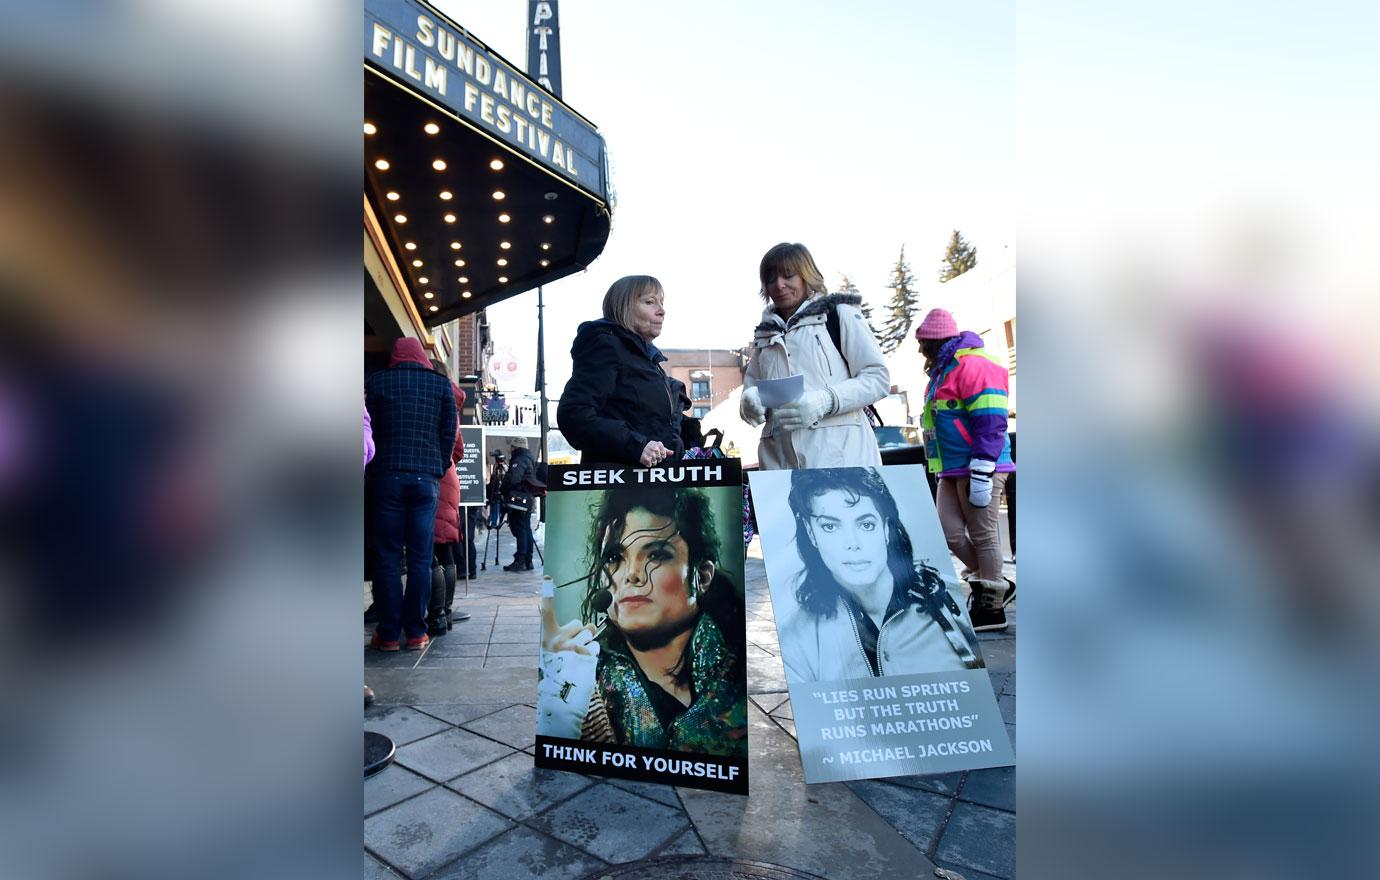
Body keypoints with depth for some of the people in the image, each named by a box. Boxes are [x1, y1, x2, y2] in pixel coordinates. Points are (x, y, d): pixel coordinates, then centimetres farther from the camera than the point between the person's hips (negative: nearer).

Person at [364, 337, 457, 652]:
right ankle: (416, 632, 7)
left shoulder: (376, 381, 6)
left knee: (388, 557, 5)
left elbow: (369, 429, 6)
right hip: (426, 478, 0)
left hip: (387, 476, 0)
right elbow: (450, 431, 4)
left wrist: (372, 471, 13)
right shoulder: (441, 384, 7)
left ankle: (389, 633, 8)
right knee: (420, 558, 4)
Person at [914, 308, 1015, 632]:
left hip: (979, 468, -9)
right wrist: (941, 467, 25)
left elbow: (990, 423, -19)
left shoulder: (972, 365, -12)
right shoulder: (942, 371, 19)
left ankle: (992, 608, 12)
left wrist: (981, 474, -22)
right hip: (952, 471, 9)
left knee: (982, 535, -1)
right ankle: (995, 585, 23)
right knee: (949, 532, 5)